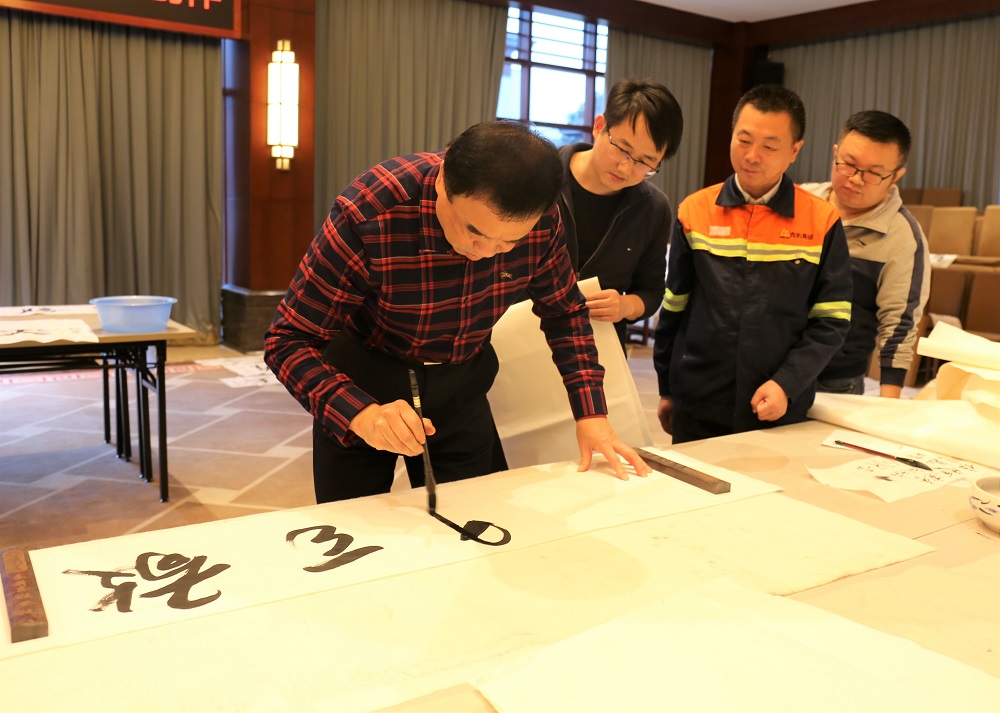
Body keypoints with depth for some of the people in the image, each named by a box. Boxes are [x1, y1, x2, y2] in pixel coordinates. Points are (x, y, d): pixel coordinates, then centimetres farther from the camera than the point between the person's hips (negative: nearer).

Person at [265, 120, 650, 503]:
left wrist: (590, 413, -10)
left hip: (461, 384, 3)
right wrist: (362, 414, -43)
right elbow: (289, 341, -26)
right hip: (362, 379, -2)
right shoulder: (367, 214, -33)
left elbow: (563, 311, -2)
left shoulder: (542, 219, -20)